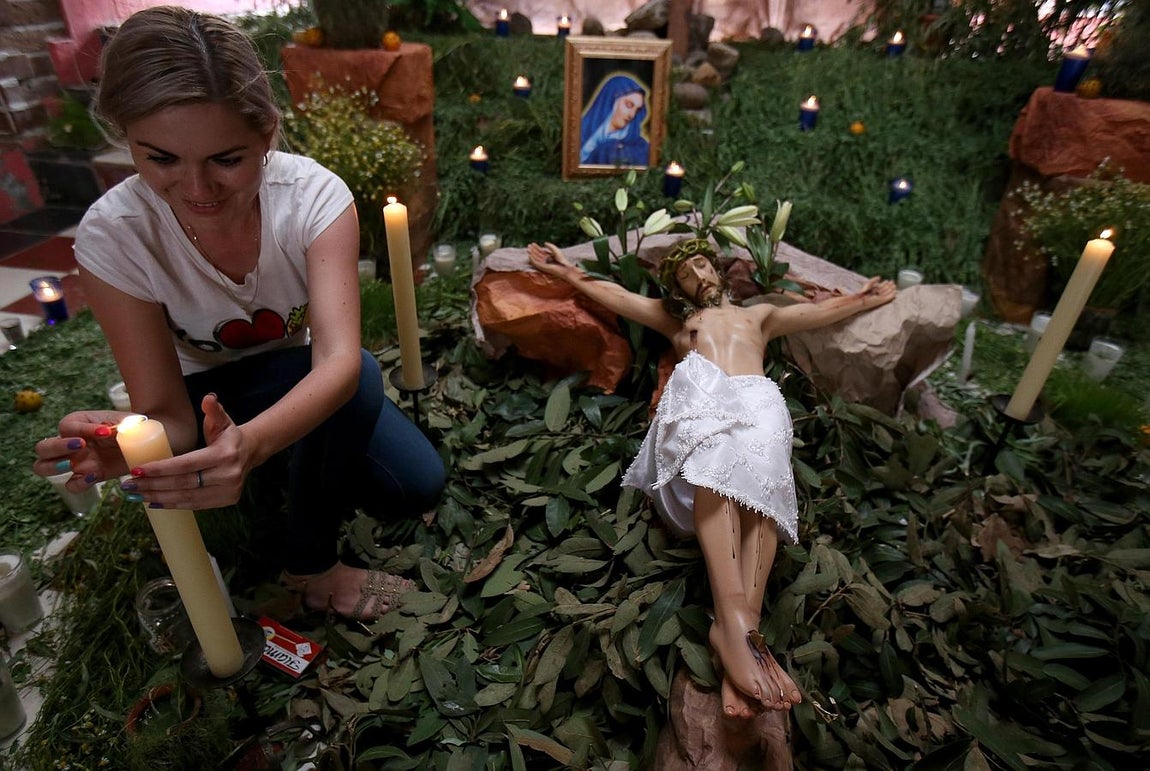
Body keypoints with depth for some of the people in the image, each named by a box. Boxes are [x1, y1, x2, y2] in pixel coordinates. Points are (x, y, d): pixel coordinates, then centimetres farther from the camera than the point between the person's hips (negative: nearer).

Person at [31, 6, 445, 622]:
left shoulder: (313, 194, -26)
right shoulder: (113, 235, -25)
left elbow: (339, 356, -38)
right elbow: (168, 414, -24)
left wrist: (253, 442, -57)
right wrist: (127, 443, -49)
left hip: (310, 385, 2)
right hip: (210, 395, -2)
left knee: (419, 488, -14)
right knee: (362, 383, -32)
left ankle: (303, 473, 15)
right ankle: (311, 568, -9)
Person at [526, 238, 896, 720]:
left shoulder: (758, 315, 44)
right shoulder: (677, 320, 41)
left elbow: (820, 311, 40)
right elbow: (615, 295, 37)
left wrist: (866, 298, 36)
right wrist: (565, 272, 35)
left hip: (757, 398, 1)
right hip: (698, 393, -1)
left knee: (761, 480, -35)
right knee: (713, 464, -38)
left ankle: (744, 623, -51)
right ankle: (734, 622, -52)